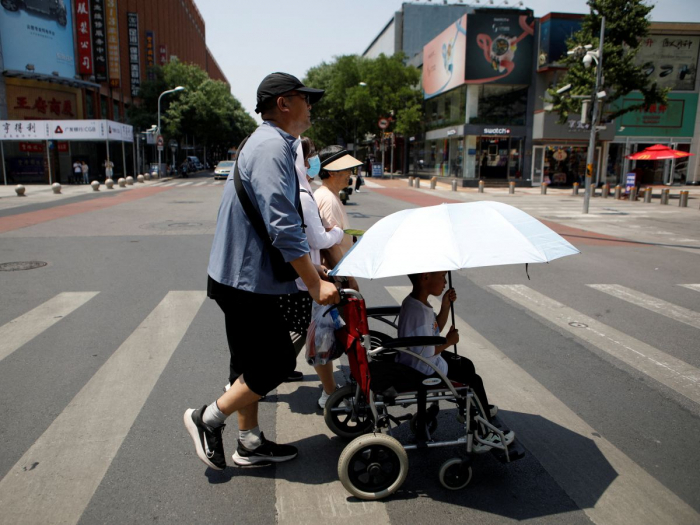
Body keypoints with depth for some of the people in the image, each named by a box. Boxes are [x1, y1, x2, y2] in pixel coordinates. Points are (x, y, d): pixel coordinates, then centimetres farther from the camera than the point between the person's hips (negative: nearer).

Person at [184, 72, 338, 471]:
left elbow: (286, 219, 23)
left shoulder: (275, 145, 16)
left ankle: (250, 444, 30)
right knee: (277, 363, -1)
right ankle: (208, 418, 15)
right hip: (247, 278, -11)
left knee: (253, 364, 17)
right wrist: (315, 285, -22)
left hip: (244, 276, 11)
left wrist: (312, 262, 24)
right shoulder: (271, 147, -18)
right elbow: (283, 227, -26)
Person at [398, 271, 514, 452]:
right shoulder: (418, 312, -32)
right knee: (474, 381, 0)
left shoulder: (414, 301, 0)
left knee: (467, 365, 25)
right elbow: (424, 352, -31)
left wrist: (446, 306, -1)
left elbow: (436, 329, 13)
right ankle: (483, 437, 13)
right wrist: (448, 341, -16)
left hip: (415, 364, 10)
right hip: (423, 372, -10)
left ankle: (468, 409, 48)